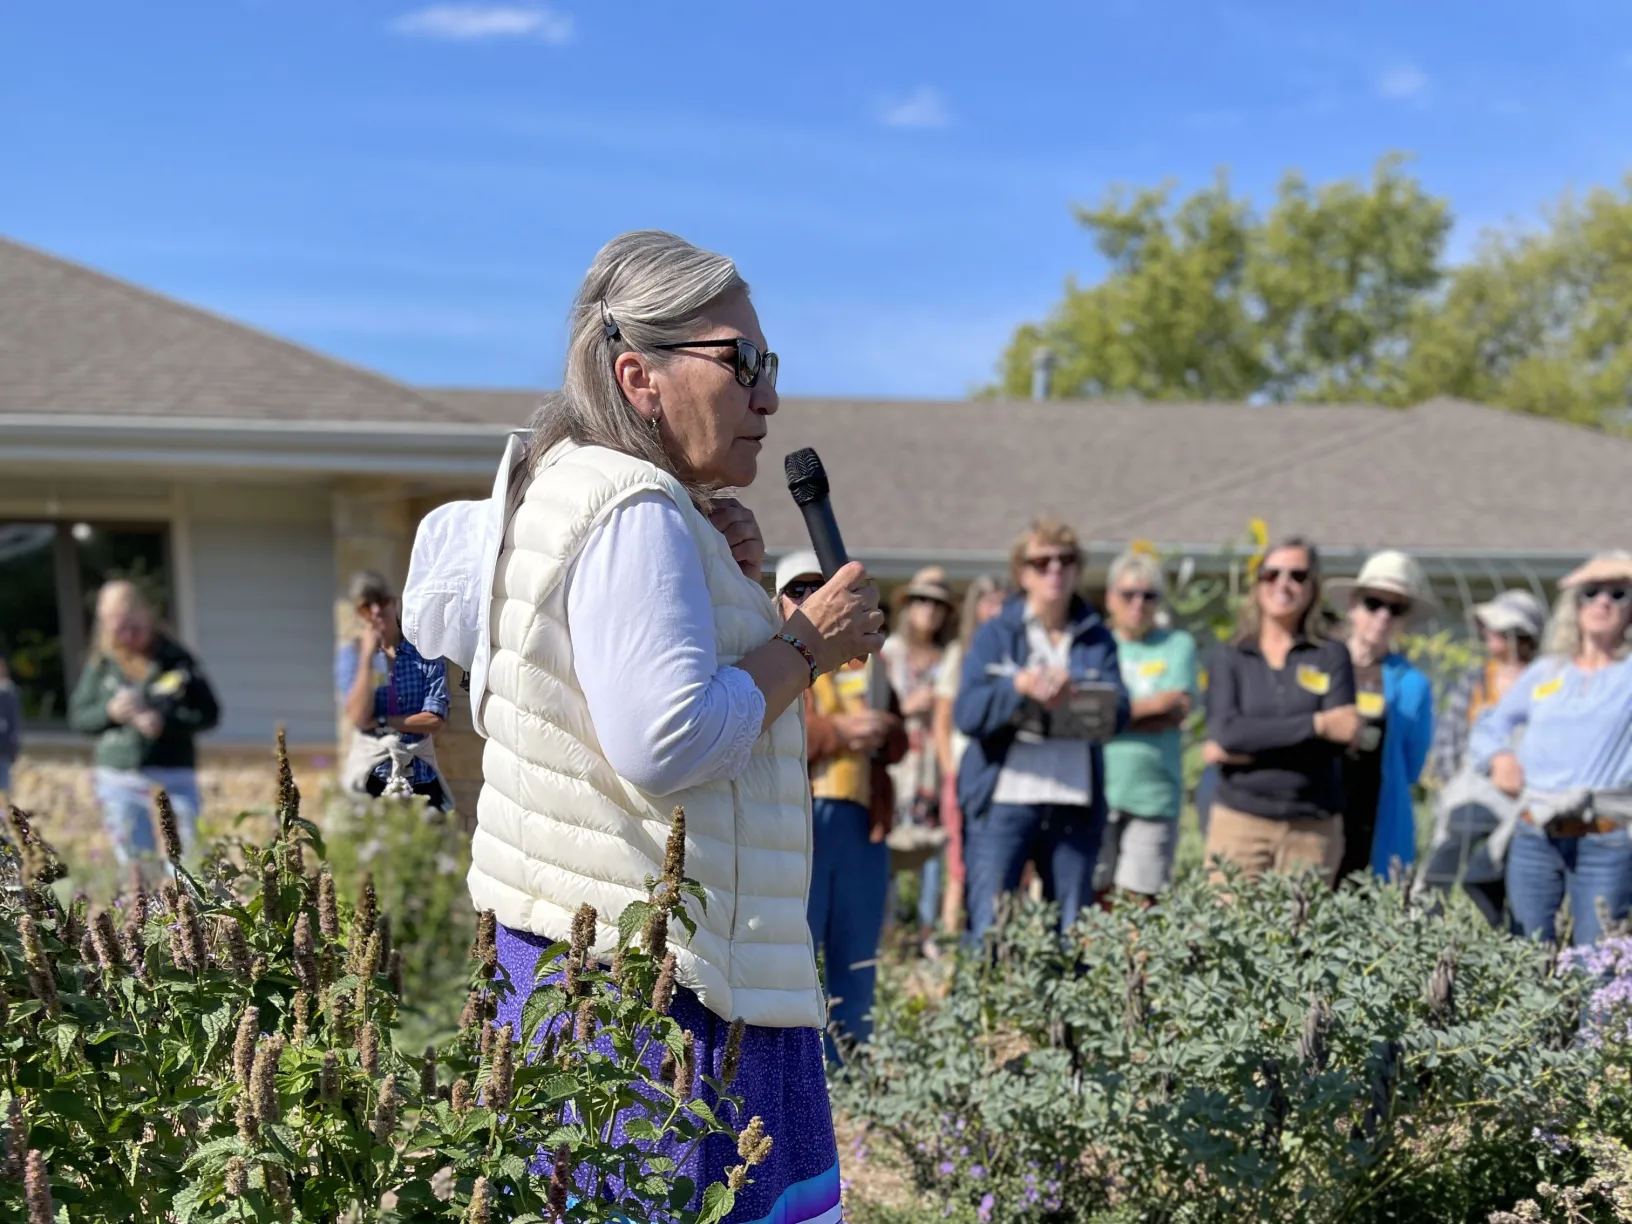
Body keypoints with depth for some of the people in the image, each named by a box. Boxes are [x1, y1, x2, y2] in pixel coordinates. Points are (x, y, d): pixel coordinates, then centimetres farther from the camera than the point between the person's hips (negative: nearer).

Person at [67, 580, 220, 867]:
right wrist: (110, 712, -11)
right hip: (119, 780, 2)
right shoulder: (101, 663, 5)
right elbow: (77, 716, 9)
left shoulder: (176, 659, -1)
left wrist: (165, 722, -17)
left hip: (174, 778, -2)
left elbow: (209, 713, -1)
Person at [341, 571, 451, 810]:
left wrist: (380, 722, -10)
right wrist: (367, 657, -13)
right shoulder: (354, 655, 2)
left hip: (420, 775, 0)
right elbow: (359, 717, -11)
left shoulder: (425, 652, -1)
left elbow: (434, 720, -7)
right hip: (370, 776, 0)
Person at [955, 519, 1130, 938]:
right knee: (989, 929, -7)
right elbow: (966, 712, -5)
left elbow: (1118, 711, -3)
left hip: (1075, 805, 3)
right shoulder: (996, 634, 8)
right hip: (1002, 800, -2)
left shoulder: (1097, 639, 14)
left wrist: (1076, 695, -23)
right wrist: (1019, 687, -22)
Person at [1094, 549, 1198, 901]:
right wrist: (1153, 704, -4)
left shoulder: (1177, 645, 11)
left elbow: (1177, 711, -3)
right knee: (1088, 899, -4)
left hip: (1152, 797, -1)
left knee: (1139, 902, -4)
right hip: (1092, 794, 1)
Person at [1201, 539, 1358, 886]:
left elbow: (1340, 738, -6)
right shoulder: (1229, 657, 9)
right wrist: (1316, 724, -12)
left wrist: (1248, 748, -11)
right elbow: (1224, 732, -7)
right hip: (1239, 818, 0)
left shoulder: (1331, 656, 8)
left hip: (1313, 827, 0)